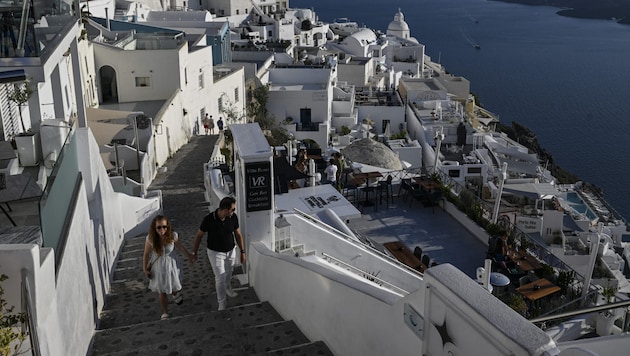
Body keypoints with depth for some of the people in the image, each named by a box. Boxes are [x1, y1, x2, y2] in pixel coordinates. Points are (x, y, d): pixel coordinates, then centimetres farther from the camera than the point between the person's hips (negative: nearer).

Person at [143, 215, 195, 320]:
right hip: (158, 266, -1)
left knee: (174, 287, 21)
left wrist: (189, 254, 6)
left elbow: (179, 245, -3)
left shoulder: (173, 236, -24)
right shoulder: (150, 239, -25)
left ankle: (175, 294, 59)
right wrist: (145, 269, -4)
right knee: (162, 291, 10)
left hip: (171, 264, 1)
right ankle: (165, 313, 28)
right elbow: (146, 254, -10)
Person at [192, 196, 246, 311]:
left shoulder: (233, 217, -18)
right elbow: (199, 235, -11)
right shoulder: (209, 219, -26)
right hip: (215, 253, -3)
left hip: (231, 251, 4)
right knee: (220, 278, -1)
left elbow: (238, 234, -3)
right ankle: (222, 302, 21)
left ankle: (227, 287, 56)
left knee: (228, 274, 23)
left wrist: (242, 252, -1)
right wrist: (194, 253, -4)